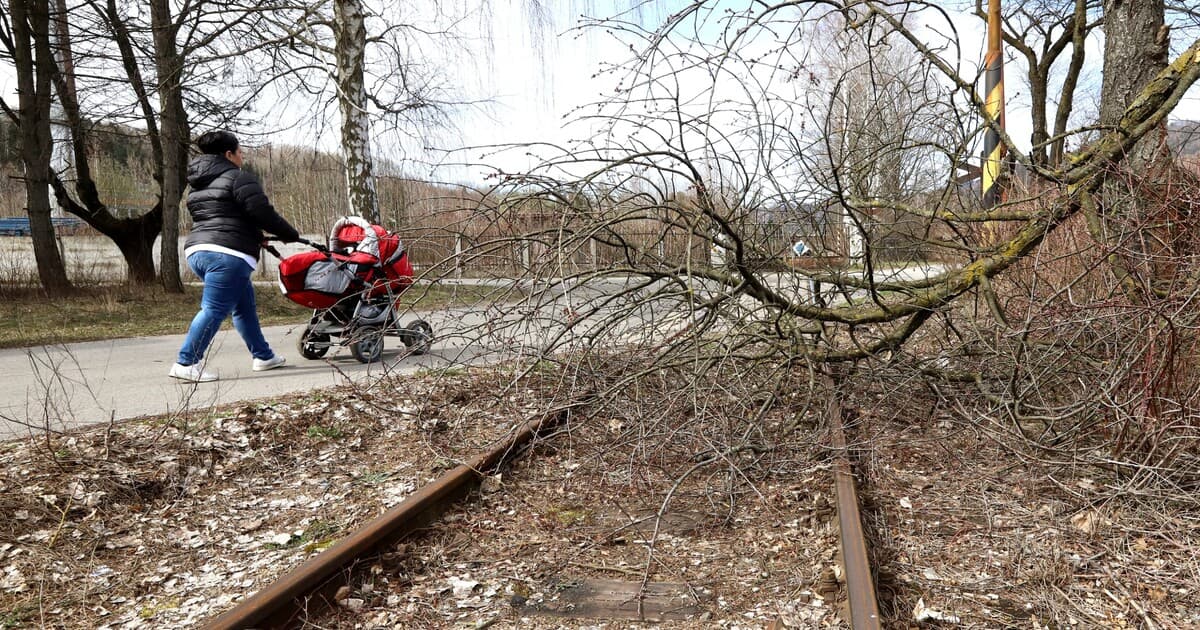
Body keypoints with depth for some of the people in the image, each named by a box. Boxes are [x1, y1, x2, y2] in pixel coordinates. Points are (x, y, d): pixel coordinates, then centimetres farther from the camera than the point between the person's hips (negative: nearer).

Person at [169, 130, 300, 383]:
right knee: (214, 309, -8)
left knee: (244, 305, 17)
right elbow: (263, 213, -12)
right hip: (227, 253, -10)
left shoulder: (198, 185, 23)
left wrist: (256, 237, 27)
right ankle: (186, 363, -10)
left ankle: (263, 356, 24)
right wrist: (290, 234, 2)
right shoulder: (239, 178, -4)